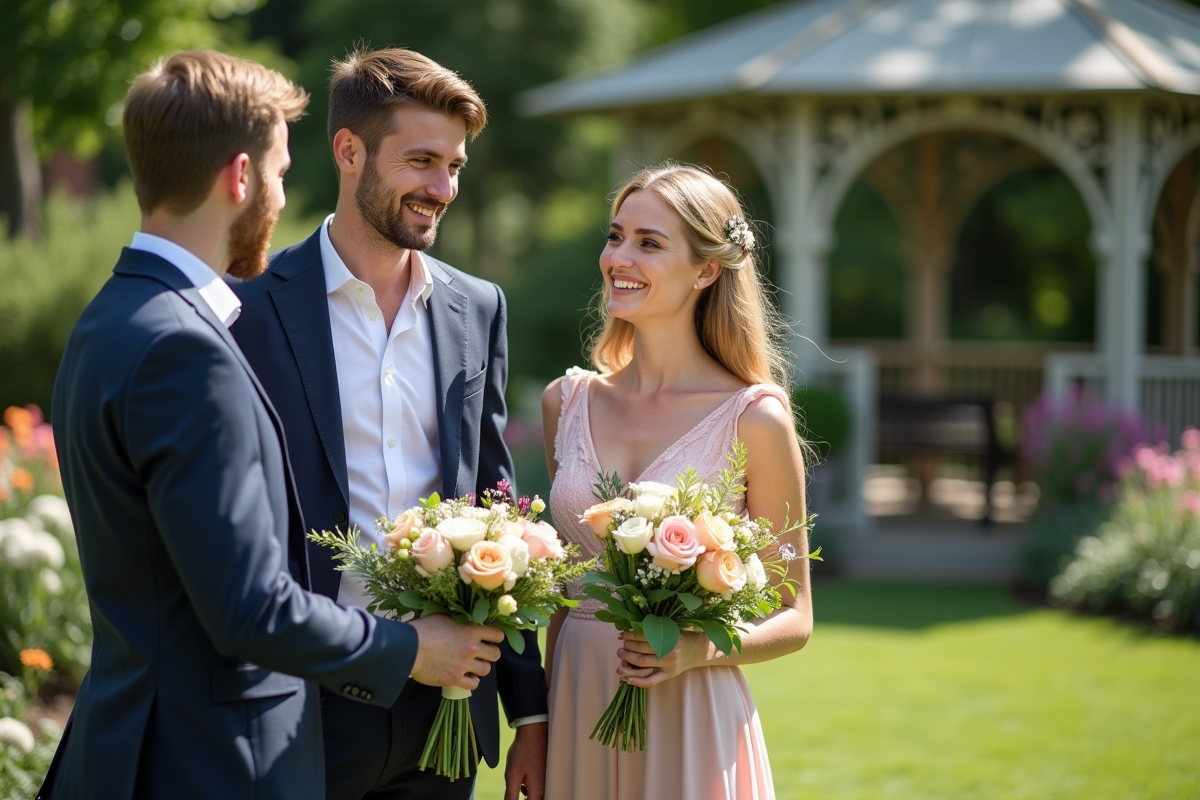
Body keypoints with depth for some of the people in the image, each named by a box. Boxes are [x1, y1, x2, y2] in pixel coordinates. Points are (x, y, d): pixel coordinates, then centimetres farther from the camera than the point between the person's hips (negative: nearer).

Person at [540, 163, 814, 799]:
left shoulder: (753, 419, -9)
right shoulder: (566, 403, 4)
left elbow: (794, 619, -2)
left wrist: (701, 649, -19)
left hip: (691, 725, -4)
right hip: (577, 716, 4)